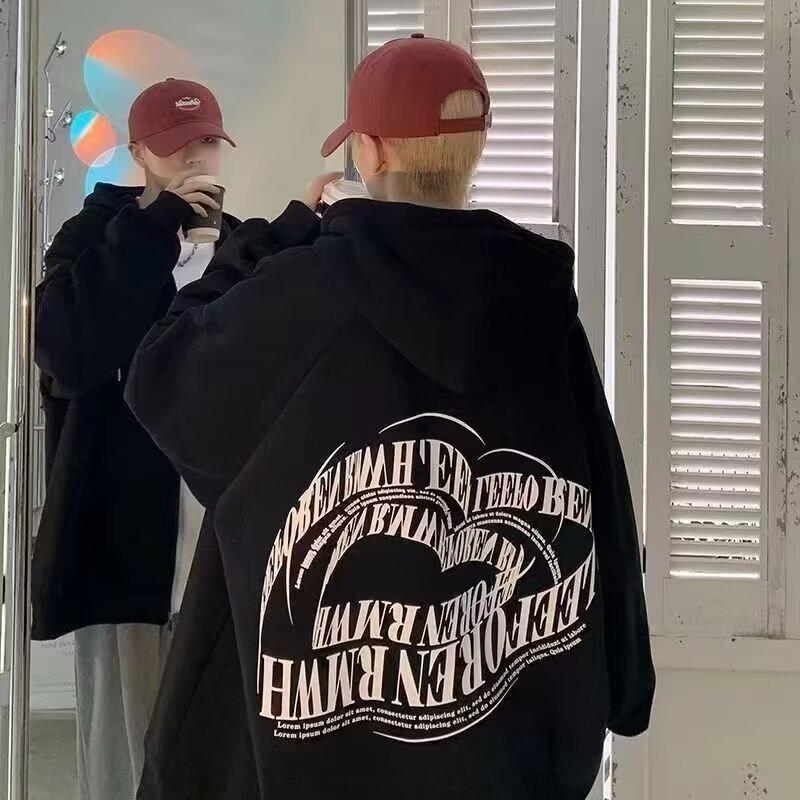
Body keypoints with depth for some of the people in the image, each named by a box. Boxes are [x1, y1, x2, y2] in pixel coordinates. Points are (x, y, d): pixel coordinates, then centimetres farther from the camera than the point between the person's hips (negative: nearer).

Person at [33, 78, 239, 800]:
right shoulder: (94, 238, 2)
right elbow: (67, 352, -16)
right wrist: (148, 232, -17)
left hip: (228, 537, 3)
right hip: (124, 535, -3)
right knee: (121, 739, 1)